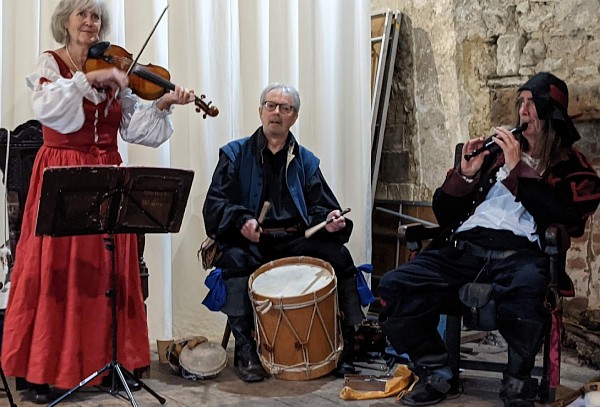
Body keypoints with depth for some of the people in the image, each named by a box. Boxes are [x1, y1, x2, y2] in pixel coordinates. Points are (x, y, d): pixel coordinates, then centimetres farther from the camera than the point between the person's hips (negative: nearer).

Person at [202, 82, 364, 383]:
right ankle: (245, 351, -28)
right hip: (249, 242, -2)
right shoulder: (235, 155, 10)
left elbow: (319, 207, 10)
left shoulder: (306, 161, 18)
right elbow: (214, 204, -3)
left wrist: (331, 220, -15)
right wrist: (241, 220, -24)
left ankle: (344, 341, -12)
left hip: (294, 242, 2)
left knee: (339, 255, -23)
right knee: (235, 259, -35)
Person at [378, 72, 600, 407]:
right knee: (394, 287, -22)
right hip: (464, 245, 4)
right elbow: (443, 211, 23)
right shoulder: (496, 150, 26)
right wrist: (466, 174, 5)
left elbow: (562, 215, -6)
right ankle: (438, 375, -2)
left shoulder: (571, 166, 17)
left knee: (525, 289, -41)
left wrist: (517, 169, -3)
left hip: (519, 249, -3)